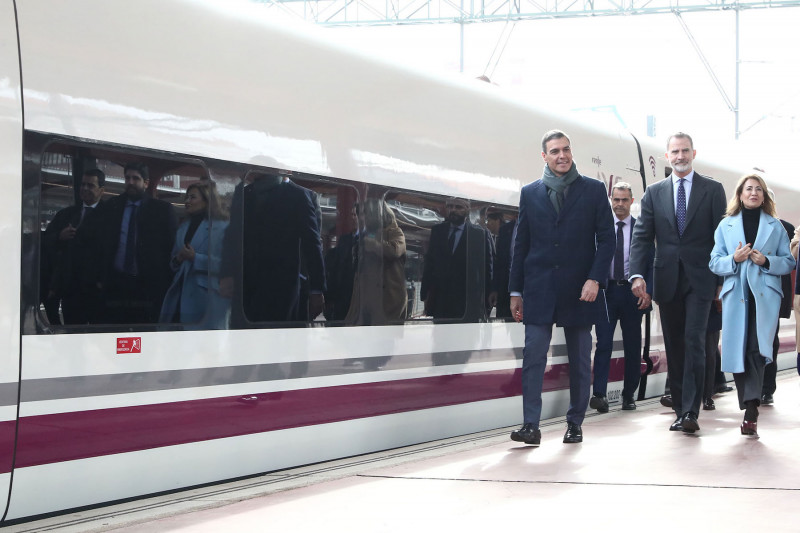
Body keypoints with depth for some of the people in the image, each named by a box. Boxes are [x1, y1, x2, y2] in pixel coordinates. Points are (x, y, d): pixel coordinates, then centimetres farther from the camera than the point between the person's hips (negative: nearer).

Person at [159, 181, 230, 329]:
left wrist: (196, 258, -16)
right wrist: (178, 259, 1)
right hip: (180, 297, 6)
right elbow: (173, 264, 25)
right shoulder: (183, 227, 21)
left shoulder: (222, 227, -3)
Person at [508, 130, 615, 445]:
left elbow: (606, 238, 1)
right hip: (539, 289, 1)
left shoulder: (593, 190, 5)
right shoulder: (530, 193, 9)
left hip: (579, 289, 0)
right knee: (533, 355, -9)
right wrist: (516, 291, 6)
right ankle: (531, 425, -10)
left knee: (580, 360, 6)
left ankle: (575, 424, 16)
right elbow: (521, 244, 10)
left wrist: (595, 279, -11)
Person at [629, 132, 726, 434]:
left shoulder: (713, 190, 5)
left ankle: (690, 412, -15)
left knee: (694, 341, -13)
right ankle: (681, 409, 14)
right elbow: (642, 237, 4)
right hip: (668, 281, 3)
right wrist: (637, 274, -9)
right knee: (674, 346, 7)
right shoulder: (654, 193, 10)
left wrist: (723, 279, -1)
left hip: (700, 279, -3)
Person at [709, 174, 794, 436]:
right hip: (735, 295, 2)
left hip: (765, 295, -1)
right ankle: (751, 409, 13)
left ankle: (750, 411, -20)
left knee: (757, 350, -15)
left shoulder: (775, 226, 11)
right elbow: (714, 262, 8)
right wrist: (734, 259, -12)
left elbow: (789, 262, 9)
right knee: (738, 352, 0)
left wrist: (767, 261, -10)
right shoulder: (726, 225, 13)